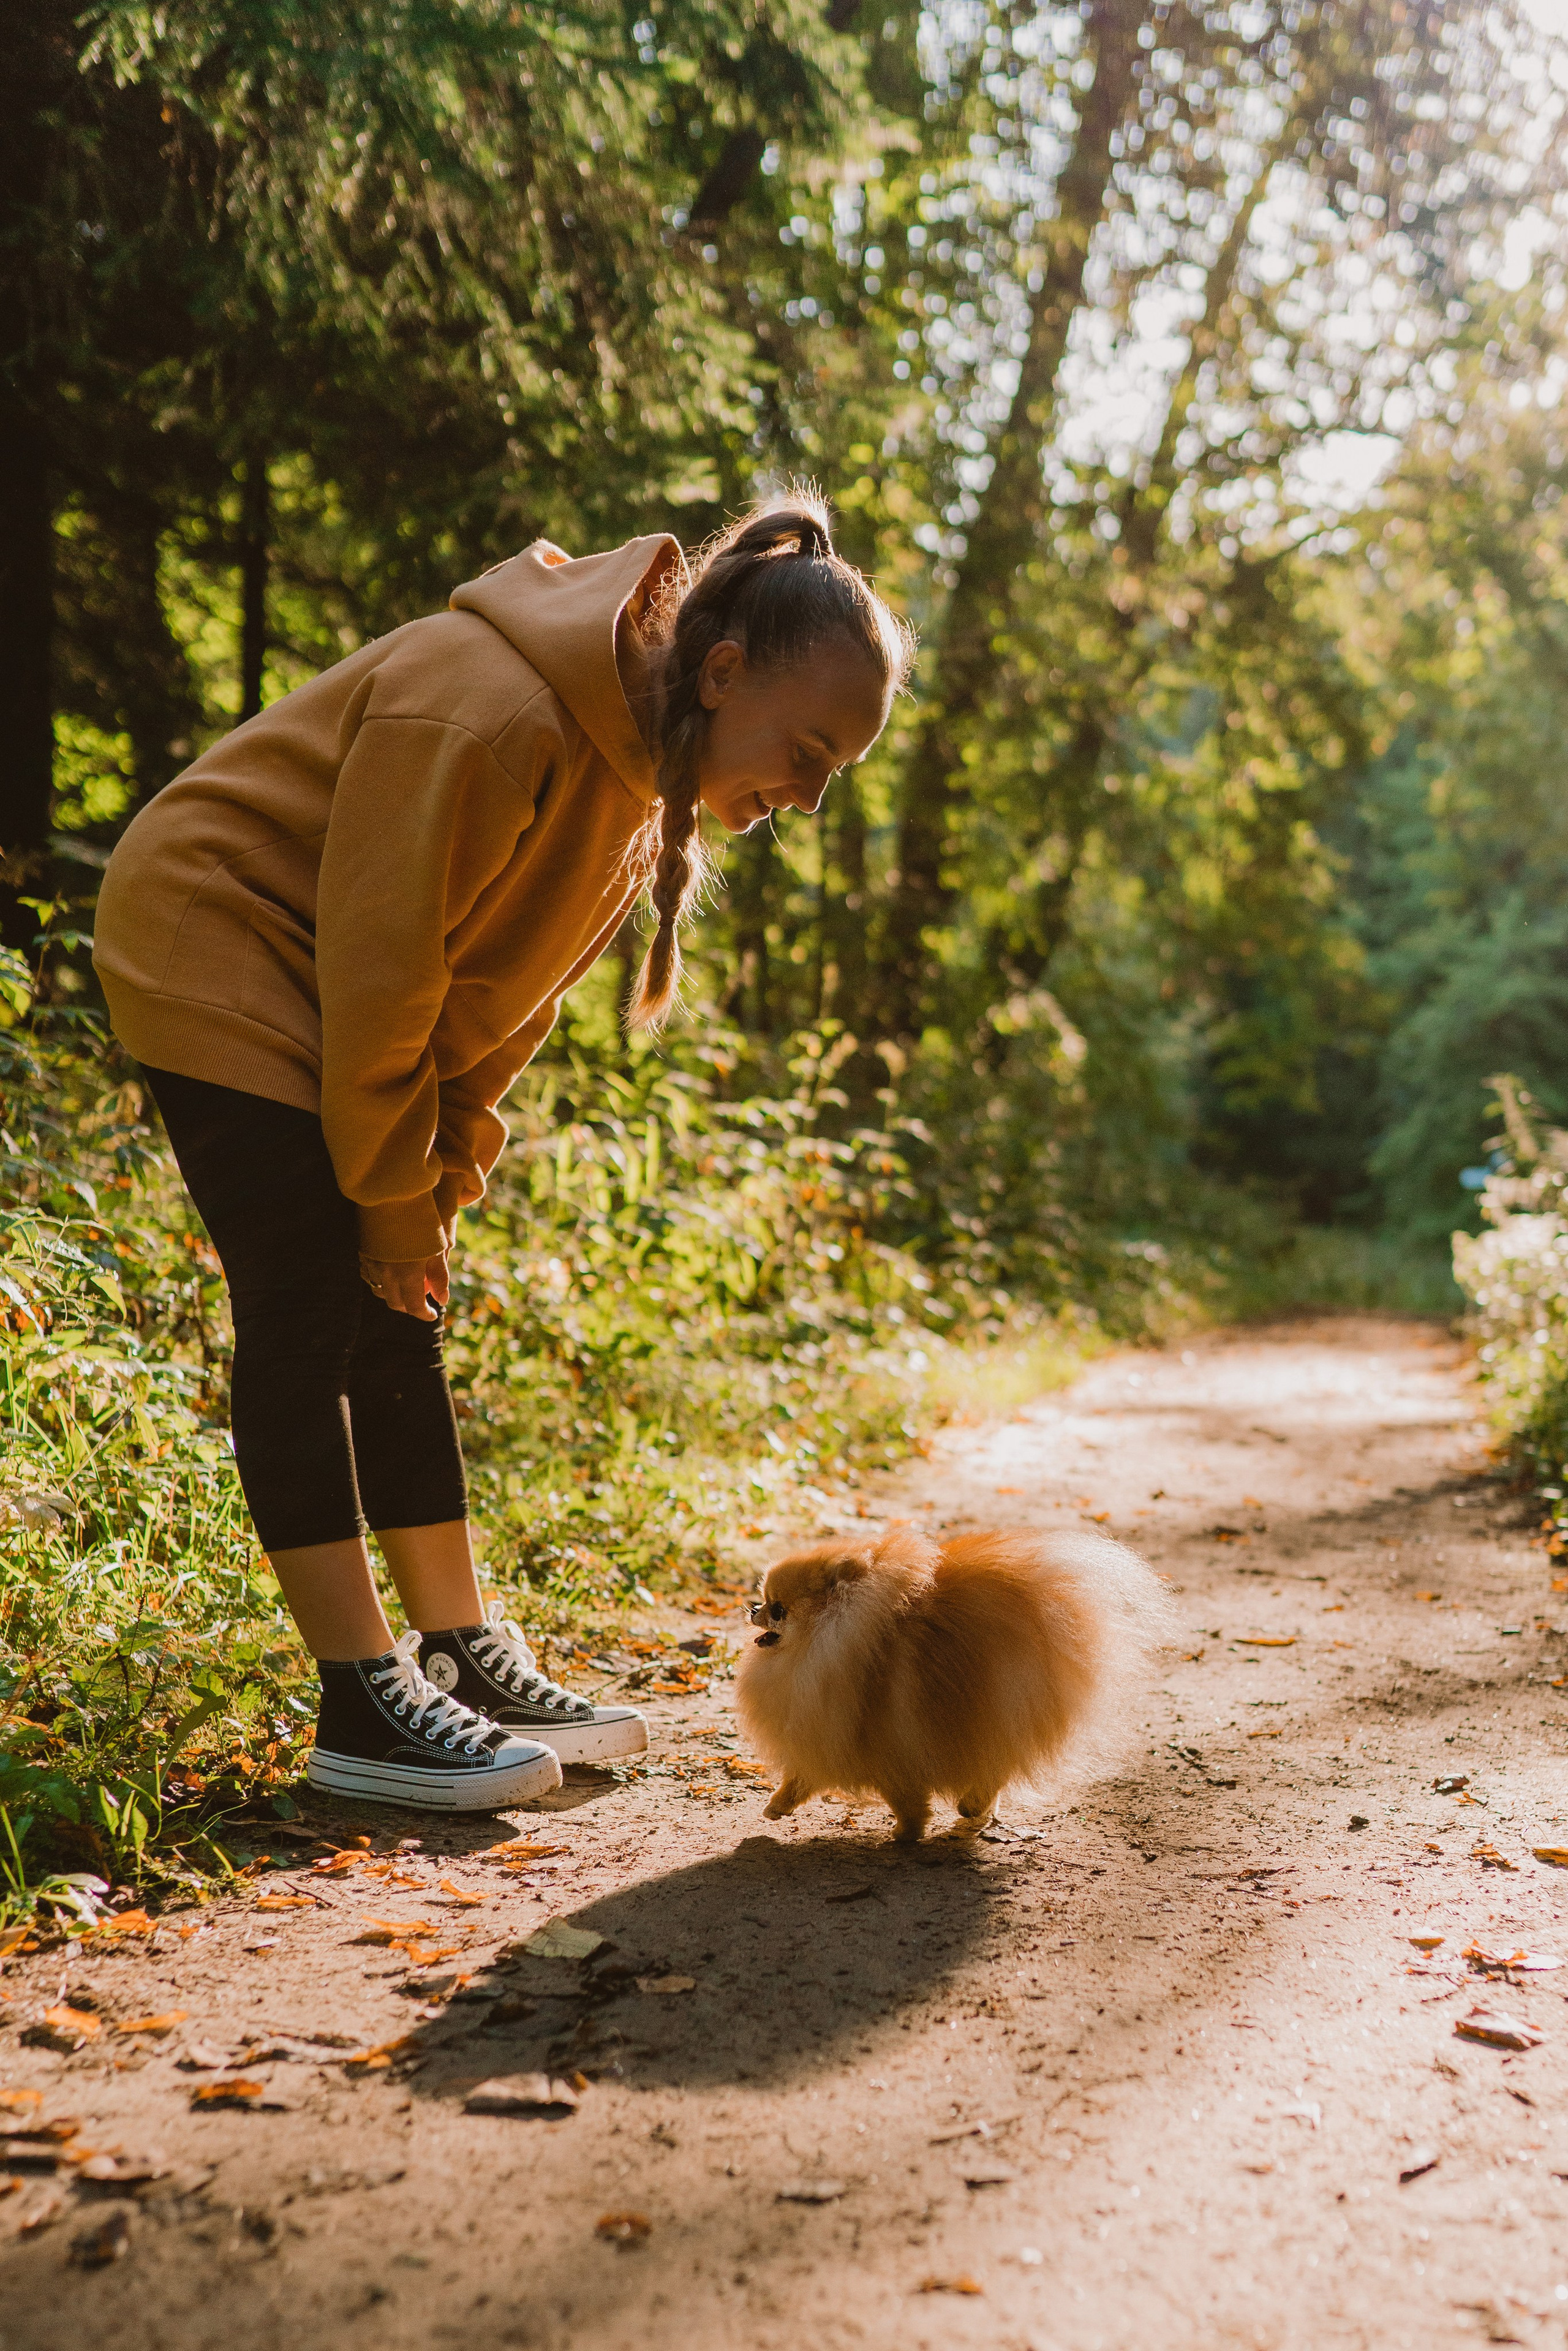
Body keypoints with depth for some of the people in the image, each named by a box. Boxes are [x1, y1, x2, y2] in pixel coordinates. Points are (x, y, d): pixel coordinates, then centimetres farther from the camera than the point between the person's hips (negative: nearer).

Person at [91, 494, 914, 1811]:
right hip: (216, 951, -9)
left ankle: (465, 1656, 11)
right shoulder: (493, 716, -30)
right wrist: (394, 1195, -15)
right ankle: (364, 1709, -10)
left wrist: (440, 1182, 0)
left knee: (400, 1319, 6)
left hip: (341, 1000, 9)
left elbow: (510, 989, 5)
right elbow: (379, 968, -25)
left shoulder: (652, 763, 0)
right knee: (310, 1317, -14)